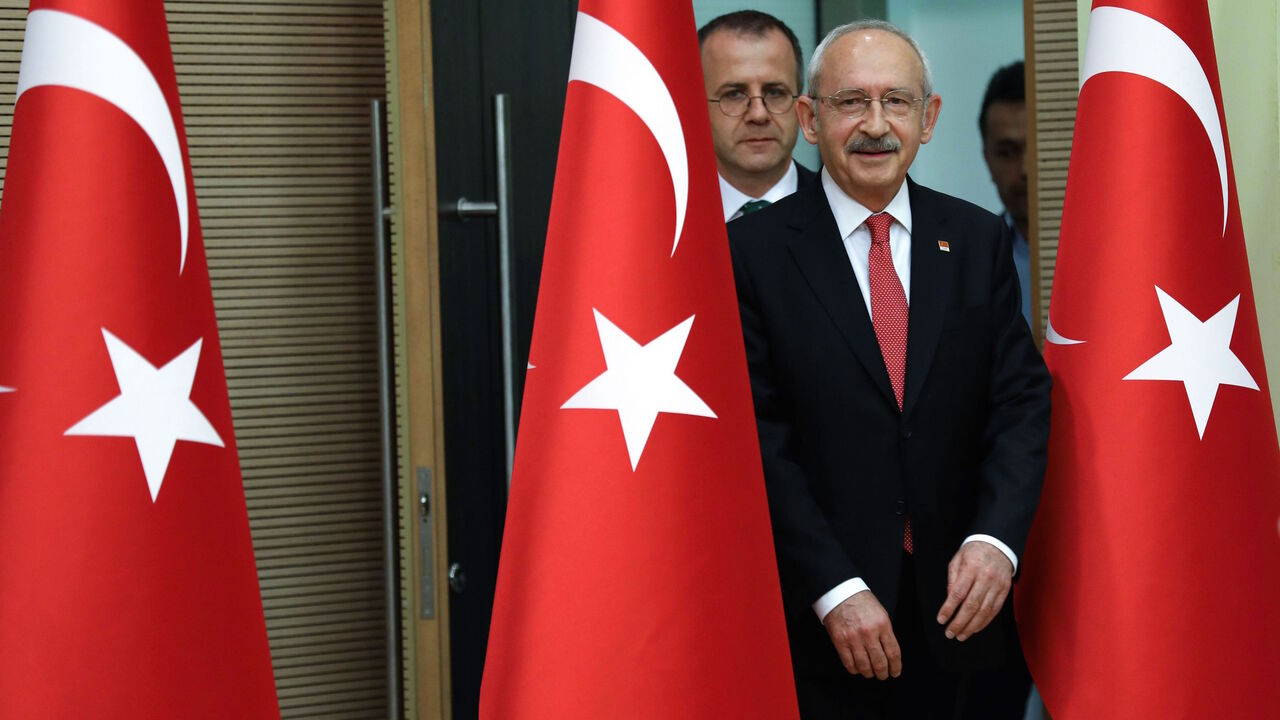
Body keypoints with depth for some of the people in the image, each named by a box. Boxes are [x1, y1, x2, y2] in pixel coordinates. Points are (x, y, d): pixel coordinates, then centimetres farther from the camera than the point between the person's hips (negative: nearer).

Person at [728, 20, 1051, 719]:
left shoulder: (979, 240, 6)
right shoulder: (754, 250, -5)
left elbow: (1022, 399, 1)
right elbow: (759, 438, -9)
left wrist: (994, 539, -14)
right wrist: (836, 588, -16)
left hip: (952, 602, 3)